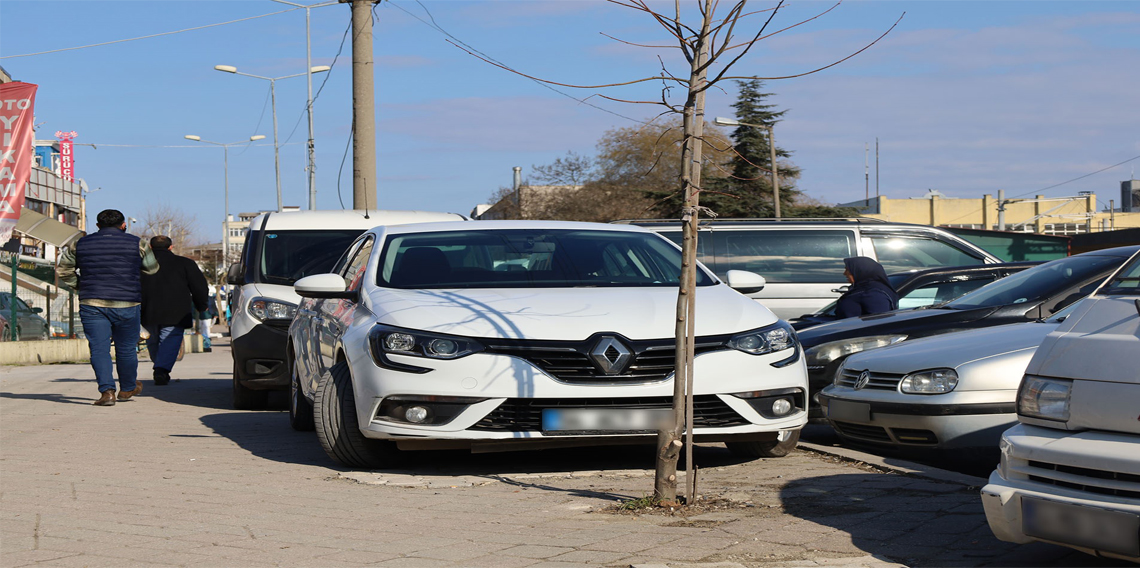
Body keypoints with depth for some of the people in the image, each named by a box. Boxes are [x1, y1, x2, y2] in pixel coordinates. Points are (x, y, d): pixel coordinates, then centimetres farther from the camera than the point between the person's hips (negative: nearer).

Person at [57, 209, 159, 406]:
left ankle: (107, 390, -15)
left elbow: (63, 270, 14)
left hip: (92, 303, 0)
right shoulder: (137, 243, 2)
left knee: (99, 349, 0)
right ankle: (127, 388, 30)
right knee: (126, 349, 14)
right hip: (127, 304, 0)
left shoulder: (81, 244, 7)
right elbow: (152, 269, 12)